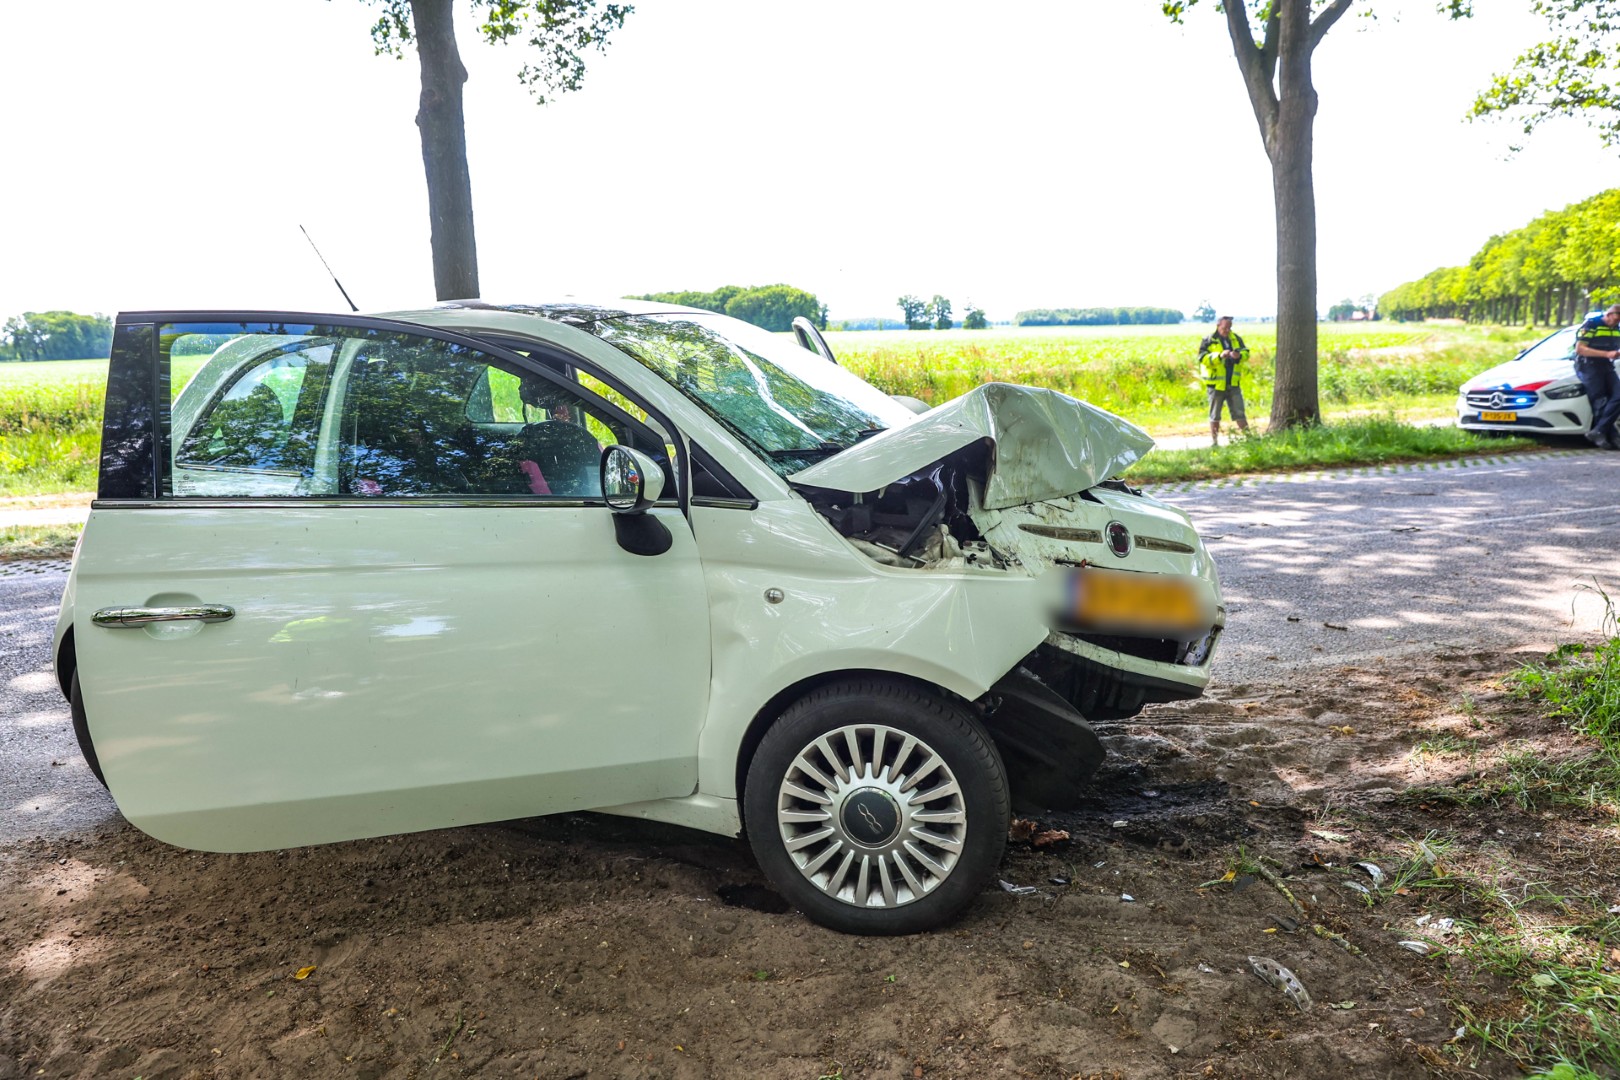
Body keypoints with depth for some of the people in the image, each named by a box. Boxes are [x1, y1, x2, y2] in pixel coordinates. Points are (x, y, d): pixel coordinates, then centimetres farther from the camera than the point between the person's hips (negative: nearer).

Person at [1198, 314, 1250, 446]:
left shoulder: (1236, 338, 7)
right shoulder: (1208, 341, -8)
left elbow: (1246, 352, 9)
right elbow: (1203, 359, -17)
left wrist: (1239, 355, -14)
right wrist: (1219, 356, -30)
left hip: (1233, 383, 4)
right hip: (1216, 384, -4)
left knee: (1239, 412, 7)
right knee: (1215, 415, 6)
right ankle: (1214, 440, 15)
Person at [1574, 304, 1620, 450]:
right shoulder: (1591, 324, -6)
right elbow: (1579, 349, -14)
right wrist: (1607, 354, -19)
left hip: (1606, 367, 6)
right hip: (1588, 367, -6)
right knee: (1600, 402, -12)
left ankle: (1598, 432, -17)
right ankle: (1608, 437, -7)